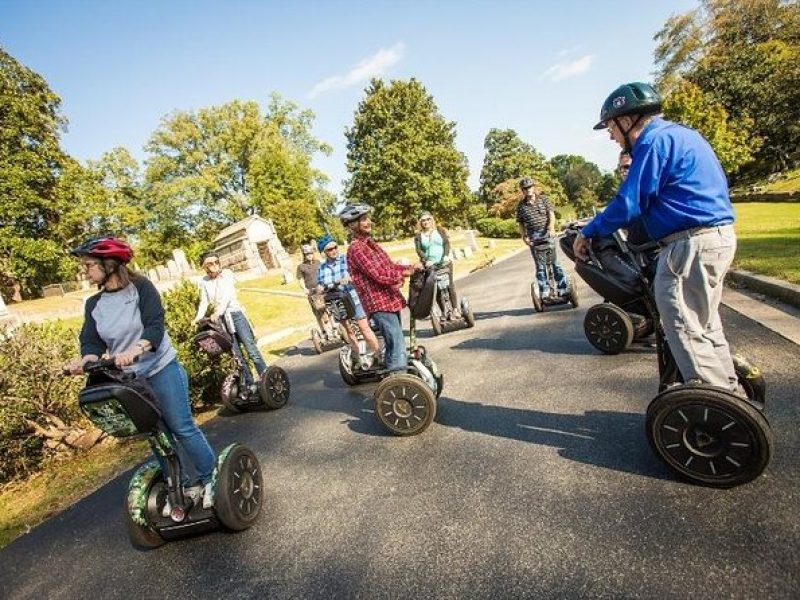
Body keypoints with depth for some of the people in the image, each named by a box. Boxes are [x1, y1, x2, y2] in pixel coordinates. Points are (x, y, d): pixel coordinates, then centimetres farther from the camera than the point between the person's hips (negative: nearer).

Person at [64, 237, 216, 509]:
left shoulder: (140, 287, -9)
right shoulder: (93, 304, 6)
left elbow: (155, 326, -20)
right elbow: (92, 343, -1)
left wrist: (136, 349, -38)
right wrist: (84, 361, -23)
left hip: (162, 370, -5)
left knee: (182, 428, -4)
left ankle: (211, 479, 12)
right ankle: (183, 486, 27)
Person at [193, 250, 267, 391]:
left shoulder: (227, 274, 1)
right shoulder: (203, 282, 8)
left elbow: (228, 294, -11)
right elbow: (204, 302, 6)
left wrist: (218, 312, -24)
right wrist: (198, 318, -11)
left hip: (235, 313, -2)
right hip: (220, 320, 2)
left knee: (250, 347, -10)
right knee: (236, 353, 3)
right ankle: (249, 383, 8)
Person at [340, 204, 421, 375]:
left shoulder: (370, 243, 15)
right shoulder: (356, 249, -15)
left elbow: (390, 265, 17)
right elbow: (380, 275, -22)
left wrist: (410, 267, 2)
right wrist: (403, 273, -11)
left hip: (390, 300, 10)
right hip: (379, 304, -10)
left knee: (395, 345, 19)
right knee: (398, 347, -10)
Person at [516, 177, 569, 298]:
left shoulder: (543, 199, 5)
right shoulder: (521, 206, 6)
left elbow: (551, 214, -3)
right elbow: (521, 224, 9)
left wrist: (551, 227, -19)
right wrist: (524, 236, -6)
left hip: (547, 233, -1)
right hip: (533, 237, 1)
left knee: (555, 262, 0)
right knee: (540, 265, 5)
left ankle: (563, 289, 7)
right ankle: (544, 292, 10)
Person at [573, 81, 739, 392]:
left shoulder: (654, 140, -11)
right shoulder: (678, 133, 20)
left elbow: (629, 203, -16)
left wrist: (587, 233, -5)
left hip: (692, 243, -10)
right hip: (717, 236, 10)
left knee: (685, 330, -5)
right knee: (704, 325, 18)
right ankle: (730, 393, 29)